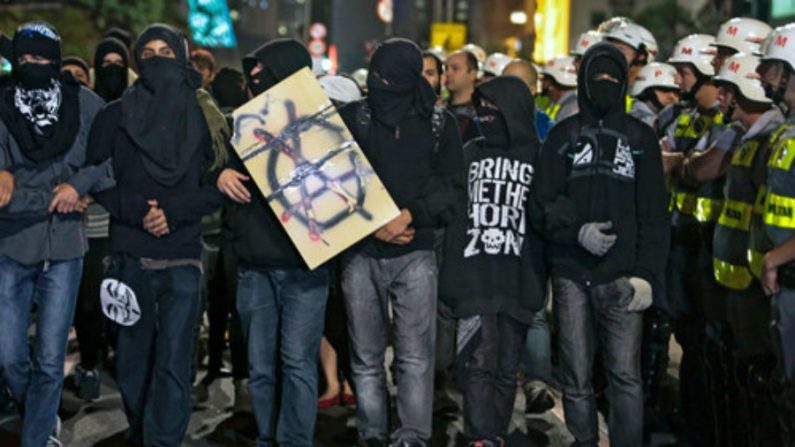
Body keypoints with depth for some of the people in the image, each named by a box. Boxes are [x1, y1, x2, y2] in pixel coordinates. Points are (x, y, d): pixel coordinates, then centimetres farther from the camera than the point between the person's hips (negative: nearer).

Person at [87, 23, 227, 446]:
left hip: (183, 256, -1)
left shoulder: (204, 117, 7)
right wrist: (135, 210, -11)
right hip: (129, 256, 1)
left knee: (173, 363, -8)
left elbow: (218, 184, 5)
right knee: (134, 358, 8)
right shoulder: (116, 116, 6)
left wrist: (175, 211, -11)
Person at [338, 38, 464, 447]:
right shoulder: (351, 118, 6)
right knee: (366, 356, 6)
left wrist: (408, 215, -12)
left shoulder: (438, 123, 5)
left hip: (415, 253, -1)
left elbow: (451, 185, 2)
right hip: (360, 252, 1)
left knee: (415, 355, -5)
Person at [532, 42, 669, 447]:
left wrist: (646, 273, -4)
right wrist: (577, 230, -13)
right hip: (571, 273, 1)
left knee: (625, 376, -7)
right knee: (576, 376, 5)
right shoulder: (563, 135, 13)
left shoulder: (641, 137, 11)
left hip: (621, 276, -1)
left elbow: (653, 213, 6)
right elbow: (544, 200, 5)